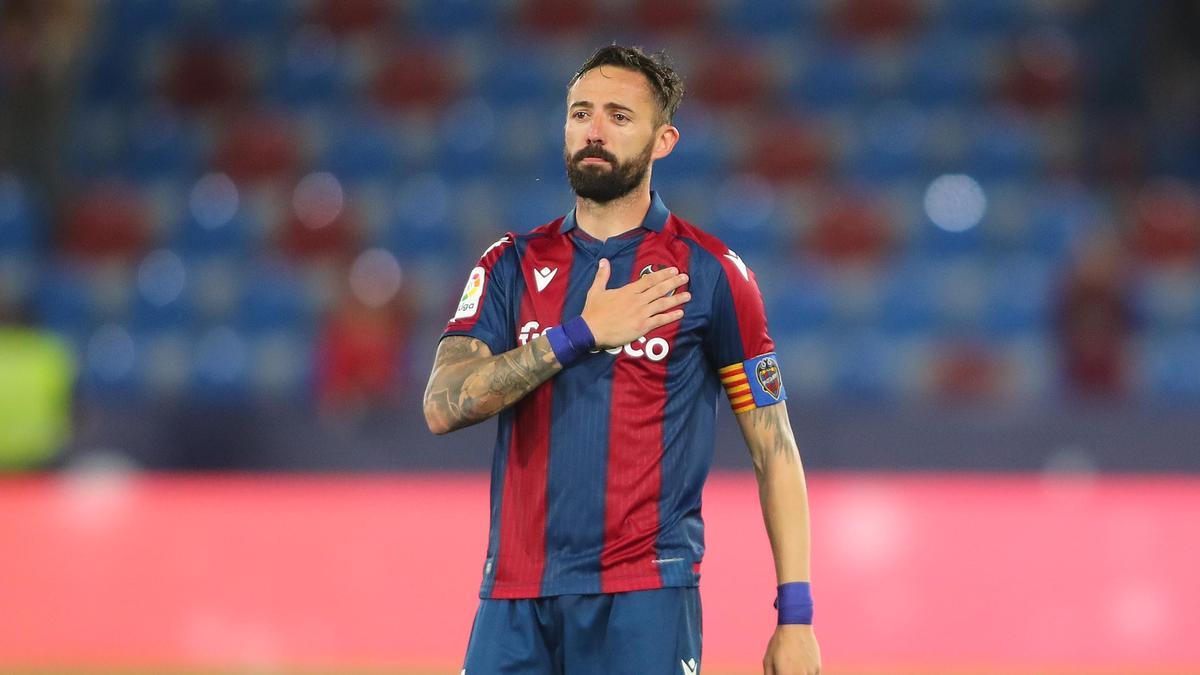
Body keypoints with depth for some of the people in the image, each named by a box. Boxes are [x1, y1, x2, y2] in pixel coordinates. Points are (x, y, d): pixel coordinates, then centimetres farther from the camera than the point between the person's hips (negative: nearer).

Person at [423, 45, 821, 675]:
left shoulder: (710, 272, 2)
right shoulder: (513, 264, 10)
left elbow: (774, 449, 3)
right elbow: (443, 406, -4)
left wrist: (796, 615, -4)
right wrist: (578, 333, -11)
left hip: (644, 604, -3)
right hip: (513, 600, 3)